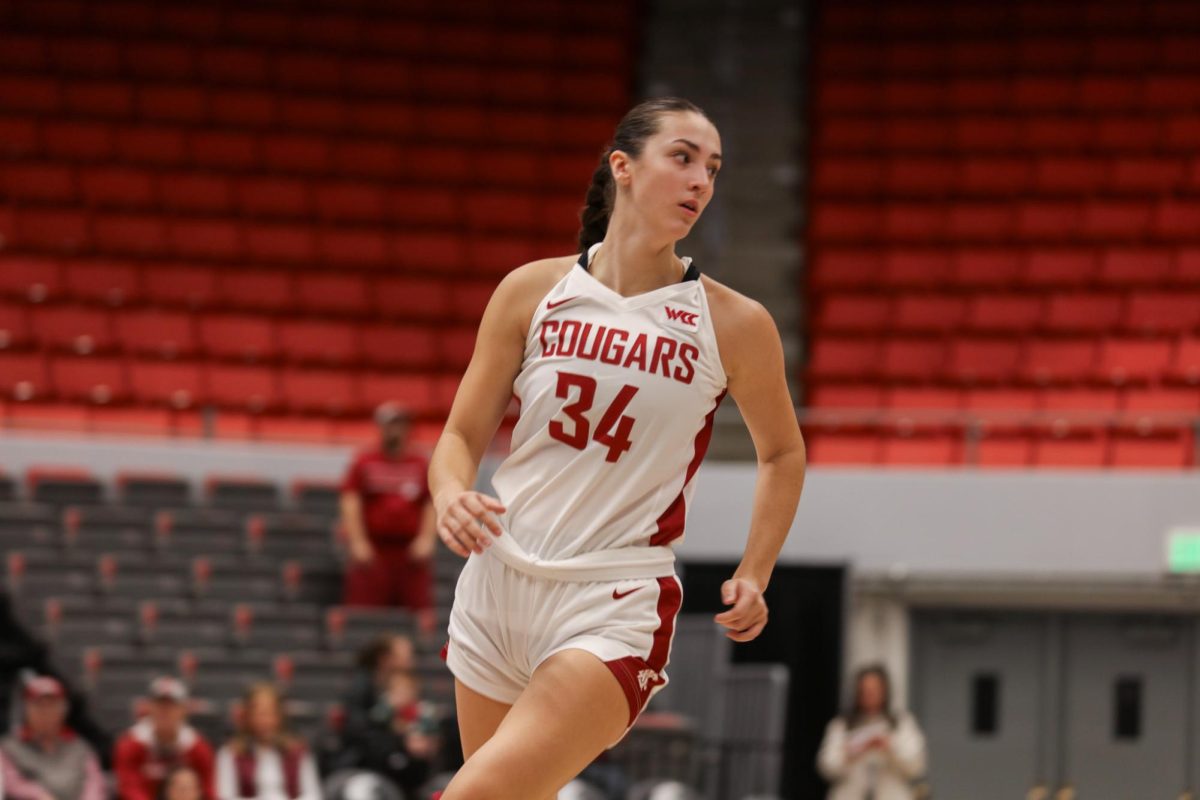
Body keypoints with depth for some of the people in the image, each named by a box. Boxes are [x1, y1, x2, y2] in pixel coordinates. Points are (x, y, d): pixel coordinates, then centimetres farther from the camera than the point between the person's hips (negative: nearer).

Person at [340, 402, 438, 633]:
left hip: (411, 552, 1)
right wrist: (357, 542, -8)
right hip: (373, 551, -1)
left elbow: (432, 504, 11)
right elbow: (351, 503, 2)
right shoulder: (364, 463, 9)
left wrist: (426, 538, -2)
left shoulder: (420, 466, 13)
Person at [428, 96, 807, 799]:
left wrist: (754, 575, 2)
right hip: (499, 582, 4)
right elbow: (463, 436, 7)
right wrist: (451, 496, -16)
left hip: (615, 608, -4)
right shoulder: (534, 291, 1)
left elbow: (783, 452, 14)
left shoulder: (734, 325, -3)